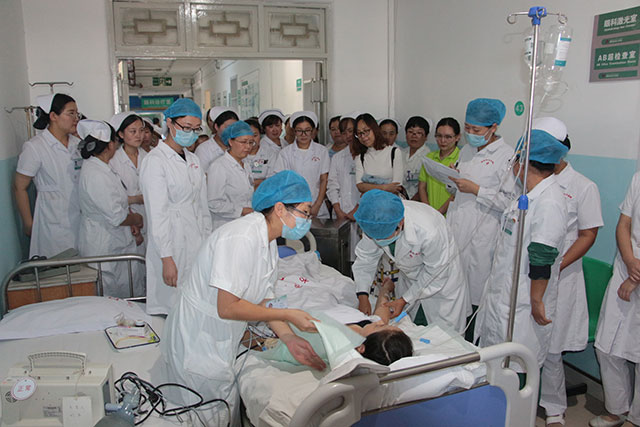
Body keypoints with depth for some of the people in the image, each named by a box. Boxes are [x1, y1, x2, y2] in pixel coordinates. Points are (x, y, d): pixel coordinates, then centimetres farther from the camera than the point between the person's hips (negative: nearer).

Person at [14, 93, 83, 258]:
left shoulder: (76, 143, 7)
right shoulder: (35, 147, -10)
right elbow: (19, 188, -6)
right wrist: (28, 224, -4)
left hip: (79, 218, 6)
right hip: (53, 224, -5)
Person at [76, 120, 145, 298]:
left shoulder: (100, 167, 8)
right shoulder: (95, 174, -24)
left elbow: (116, 201, 19)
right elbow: (116, 217, -23)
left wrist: (131, 222, 5)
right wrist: (136, 219, -5)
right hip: (104, 248, -10)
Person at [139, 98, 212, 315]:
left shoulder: (193, 159, 13)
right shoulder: (155, 161, -9)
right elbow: (157, 214, -14)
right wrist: (167, 259, -17)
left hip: (197, 243, 7)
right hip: (172, 244, -7)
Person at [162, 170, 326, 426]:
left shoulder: (268, 242, 5)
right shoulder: (242, 238, -26)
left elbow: (263, 302, 5)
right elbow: (228, 307, -28)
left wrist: (290, 339, -8)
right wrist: (288, 315, -20)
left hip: (222, 342, 9)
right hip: (198, 344, -9)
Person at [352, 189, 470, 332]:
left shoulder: (429, 232, -43)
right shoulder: (375, 222, -28)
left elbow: (435, 272, -25)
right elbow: (366, 257, -10)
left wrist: (405, 300, -21)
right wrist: (363, 296, -17)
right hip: (409, 276, 5)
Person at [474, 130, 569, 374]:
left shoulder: (549, 202, -21)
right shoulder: (531, 196, 11)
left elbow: (542, 259, -22)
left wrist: (536, 301, -20)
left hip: (524, 302, -10)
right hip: (504, 294, 10)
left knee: (517, 368, 1)